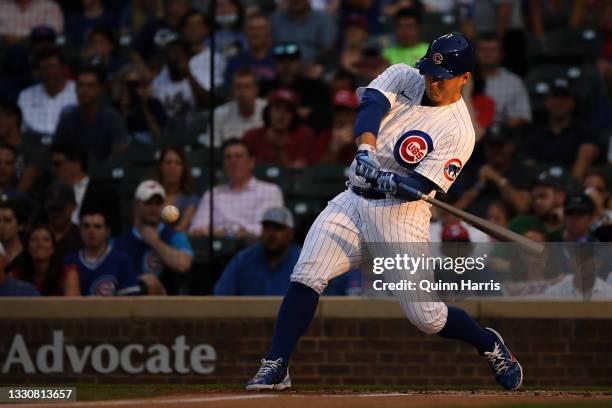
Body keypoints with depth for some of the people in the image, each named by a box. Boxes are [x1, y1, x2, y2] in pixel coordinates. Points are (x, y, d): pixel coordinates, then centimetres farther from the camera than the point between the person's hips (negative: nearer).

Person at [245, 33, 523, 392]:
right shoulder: (403, 78, 4)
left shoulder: (459, 131, -11)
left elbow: (419, 187, -19)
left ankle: (490, 345, 24)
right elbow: (371, 104, -17)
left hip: (400, 215, -4)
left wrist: (383, 180, -39)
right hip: (355, 201, 4)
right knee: (306, 277, -15)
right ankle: (276, 367, -13)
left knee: (427, 317, -4)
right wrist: (366, 150, -35)